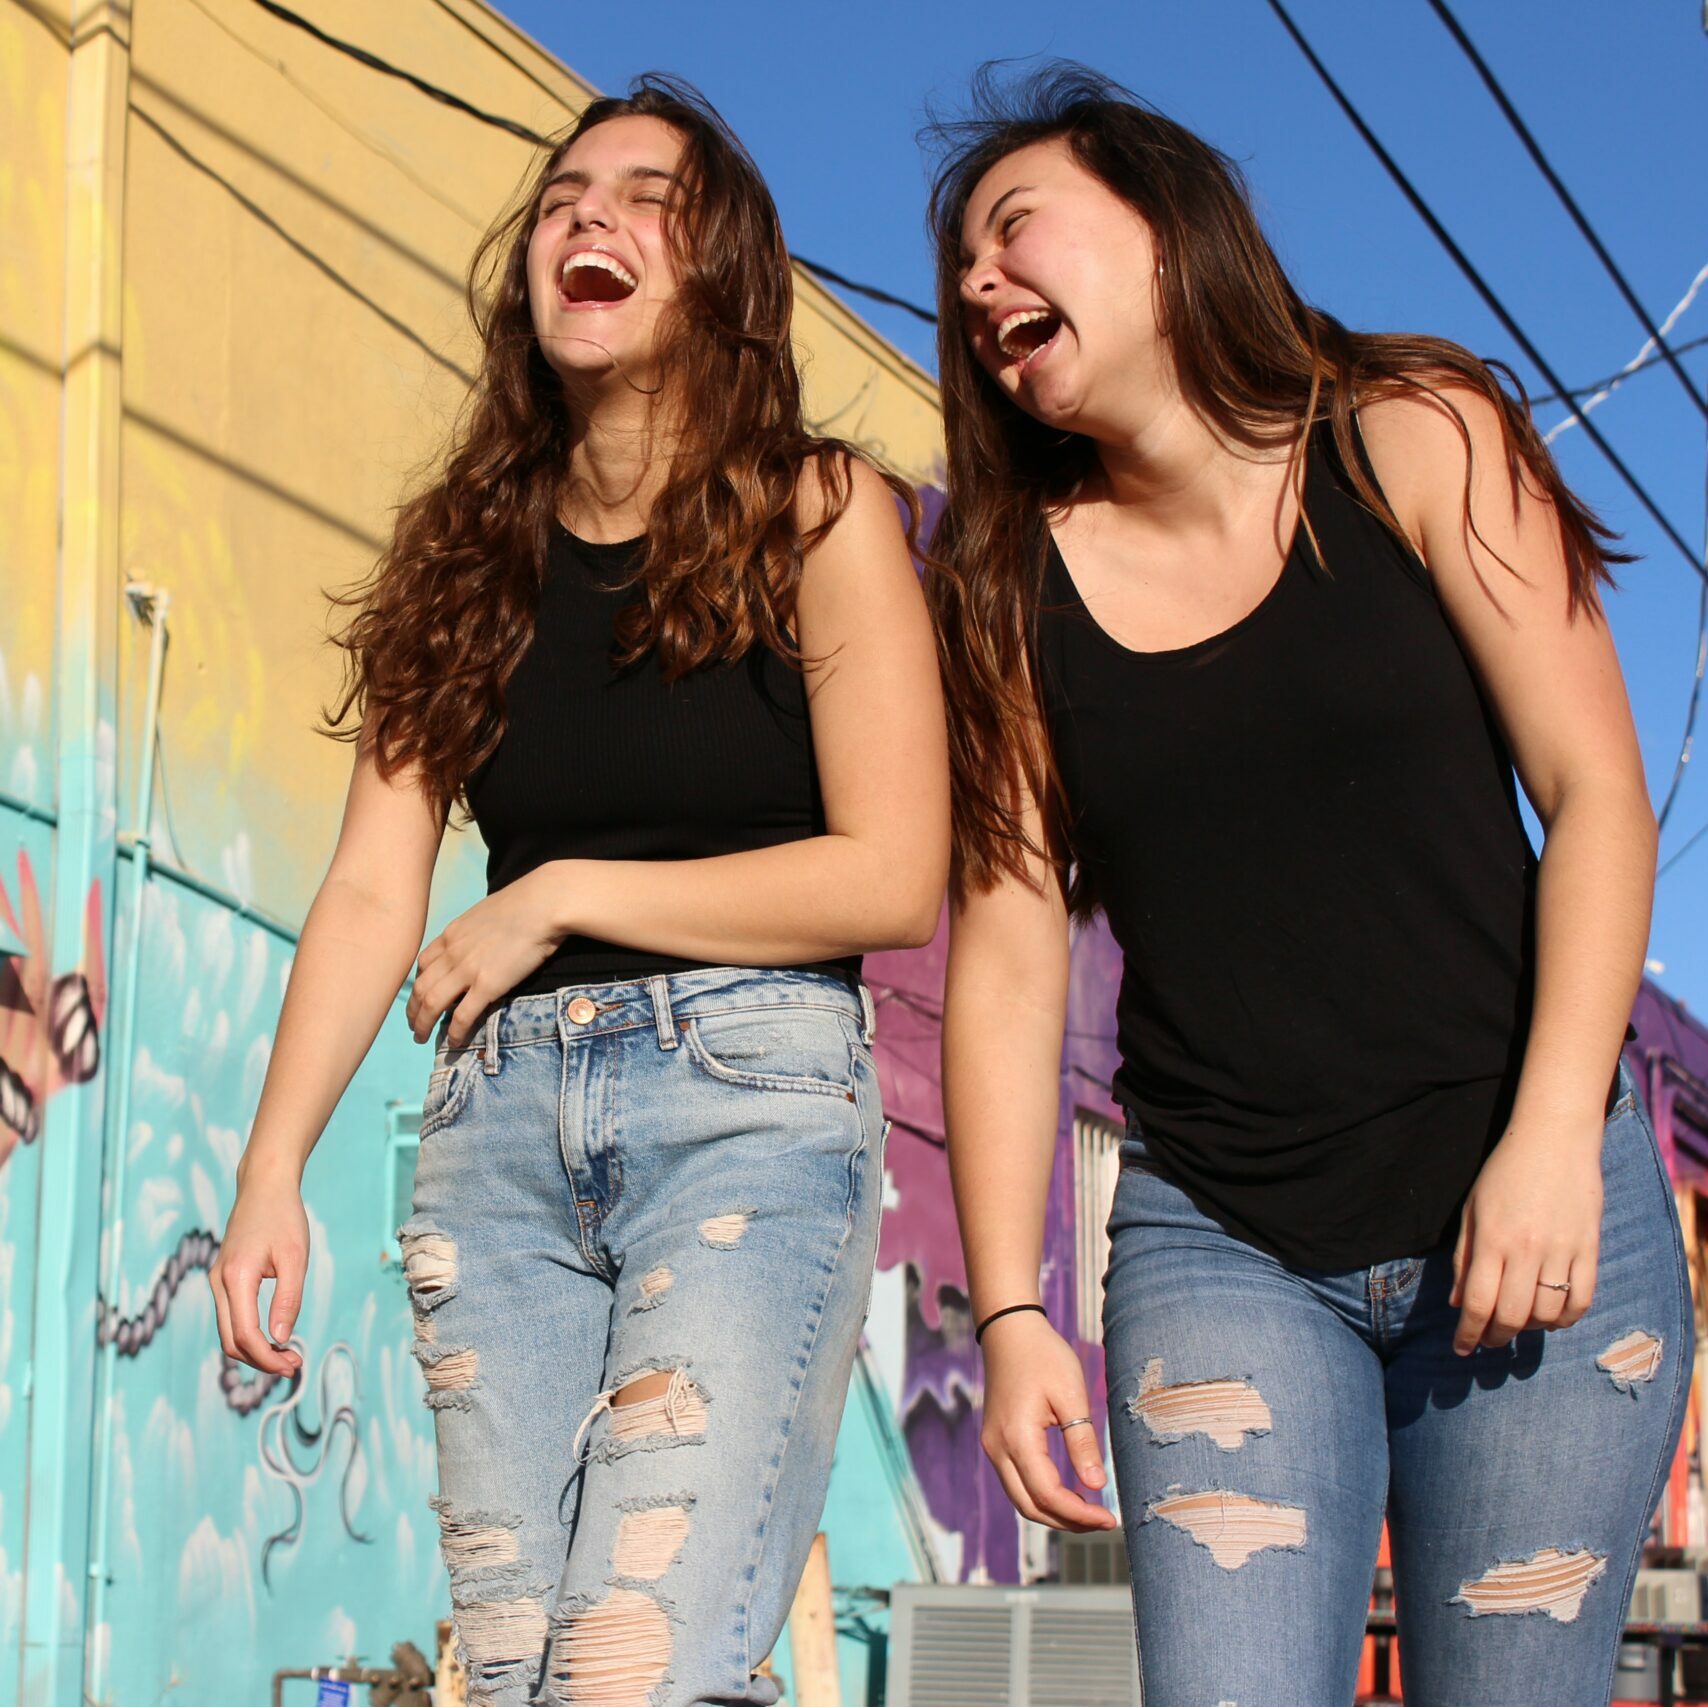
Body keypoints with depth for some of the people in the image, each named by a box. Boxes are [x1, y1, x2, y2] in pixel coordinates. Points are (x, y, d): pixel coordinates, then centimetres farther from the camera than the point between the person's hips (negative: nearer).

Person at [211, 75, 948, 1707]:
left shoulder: (819, 515, 0)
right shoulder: (463, 550, 12)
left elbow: (895, 877, -7)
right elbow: (373, 887, 4)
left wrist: (561, 898, -5)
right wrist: (271, 1170, -7)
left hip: (751, 1092, -4)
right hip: (501, 1105, 5)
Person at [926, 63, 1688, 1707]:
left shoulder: (1412, 441, 1)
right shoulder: (1011, 586, 6)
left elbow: (1595, 795, -4)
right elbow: (1008, 964, 3)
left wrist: (1553, 1139, -15)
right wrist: (1010, 1312, -4)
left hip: (1529, 1202, -1)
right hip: (1219, 1247, 1)